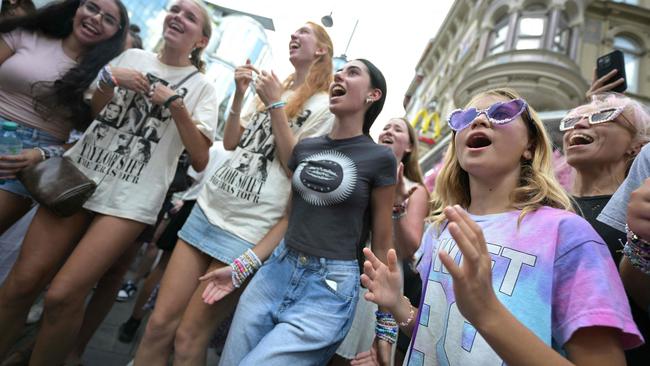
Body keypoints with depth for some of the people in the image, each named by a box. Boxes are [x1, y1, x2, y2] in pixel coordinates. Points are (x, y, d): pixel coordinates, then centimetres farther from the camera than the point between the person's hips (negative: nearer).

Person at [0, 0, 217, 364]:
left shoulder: (202, 87, 3)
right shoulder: (132, 57, 13)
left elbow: (200, 160, -6)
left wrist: (175, 104, -14)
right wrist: (110, 79, -1)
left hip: (131, 198, -4)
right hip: (79, 174, 4)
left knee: (63, 295, -11)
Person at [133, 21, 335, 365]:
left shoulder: (324, 107, -2)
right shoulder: (272, 89, 19)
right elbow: (230, 142, 16)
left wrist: (276, 105, -11)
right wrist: (239, 94, 4)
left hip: (246, 230, -6)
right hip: (208, 208, 6)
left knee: (188, 338, 2)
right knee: (159, 324, 6)